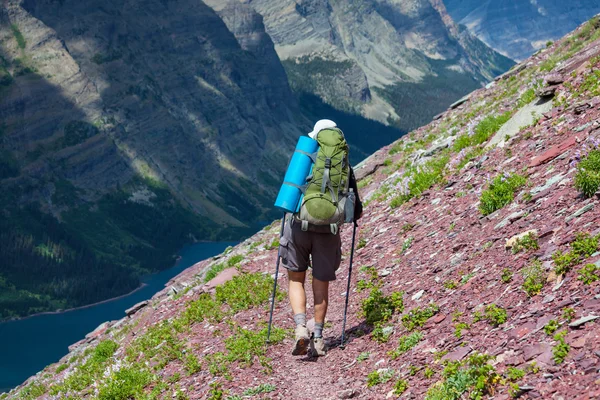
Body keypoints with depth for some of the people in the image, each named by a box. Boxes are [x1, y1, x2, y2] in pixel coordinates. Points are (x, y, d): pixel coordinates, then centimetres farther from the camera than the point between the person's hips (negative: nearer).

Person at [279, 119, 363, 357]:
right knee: (321, 285, 14)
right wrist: (357, 212, 31)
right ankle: (317, 339, 19)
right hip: (328, 230, 1)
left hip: (299, 226, 0)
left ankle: (301, 328, -5)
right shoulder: (344, 168, 7)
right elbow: (356, 212, 8)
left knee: (296, 280, 14)